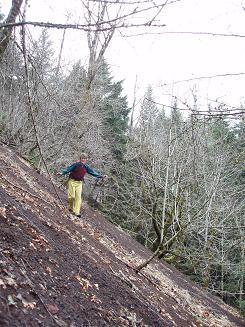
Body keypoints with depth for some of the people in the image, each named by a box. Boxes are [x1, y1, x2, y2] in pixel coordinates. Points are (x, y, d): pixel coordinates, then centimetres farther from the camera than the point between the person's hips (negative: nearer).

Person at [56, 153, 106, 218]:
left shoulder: (86, 167, 2)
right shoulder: (76, 164, -10)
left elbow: (93, 172, 8)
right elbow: (68, 169, -12)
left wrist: (101, 176, 3)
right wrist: (62, 173, -26)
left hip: (79, 183, 3)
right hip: (72, 181, -3)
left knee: (78, 197, -3)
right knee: (72, 196, -7)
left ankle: (77, 212, -2)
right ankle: (71, 207, 21)